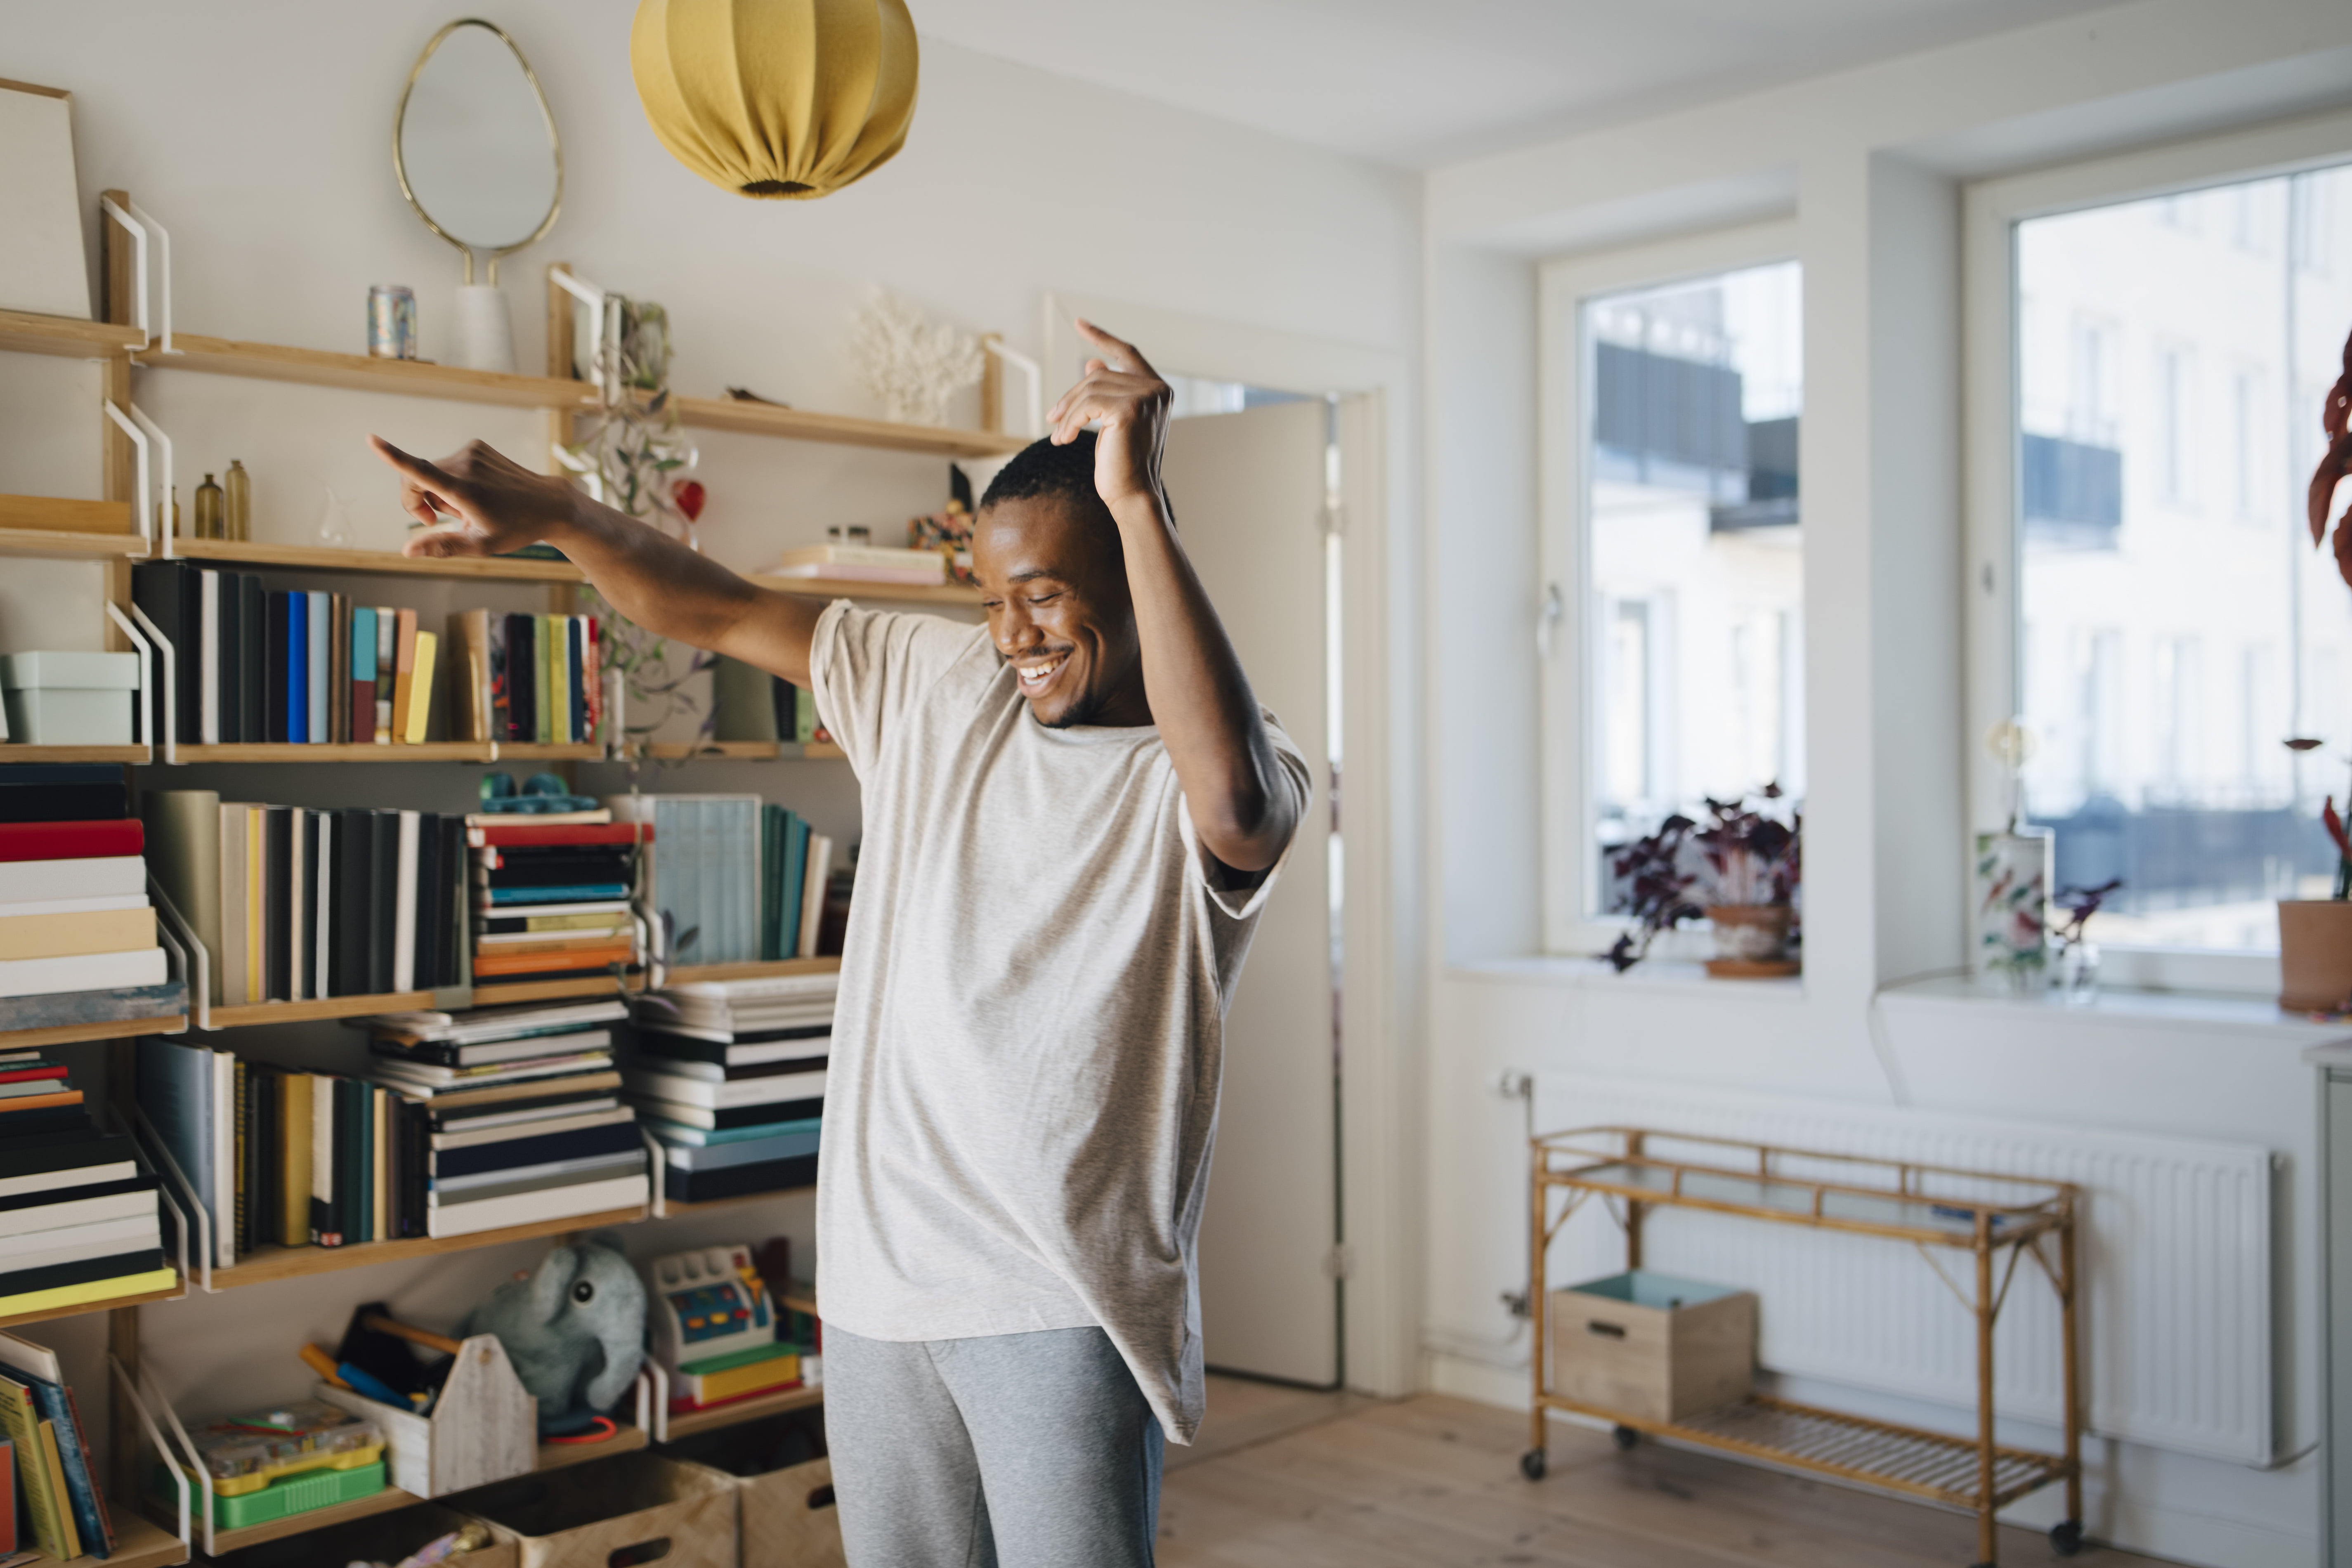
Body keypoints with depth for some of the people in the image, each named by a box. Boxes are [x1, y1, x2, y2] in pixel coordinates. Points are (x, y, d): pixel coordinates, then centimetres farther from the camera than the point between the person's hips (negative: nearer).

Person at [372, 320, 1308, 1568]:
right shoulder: (935, 683, 9)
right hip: (879, 1280, 5)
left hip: (1058, 1304, -5)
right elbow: (717, 612, 11)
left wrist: (1137, 498, -32)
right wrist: (548, 513, -4)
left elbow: (1233, 802, -33)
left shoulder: (1198, 775, -8)